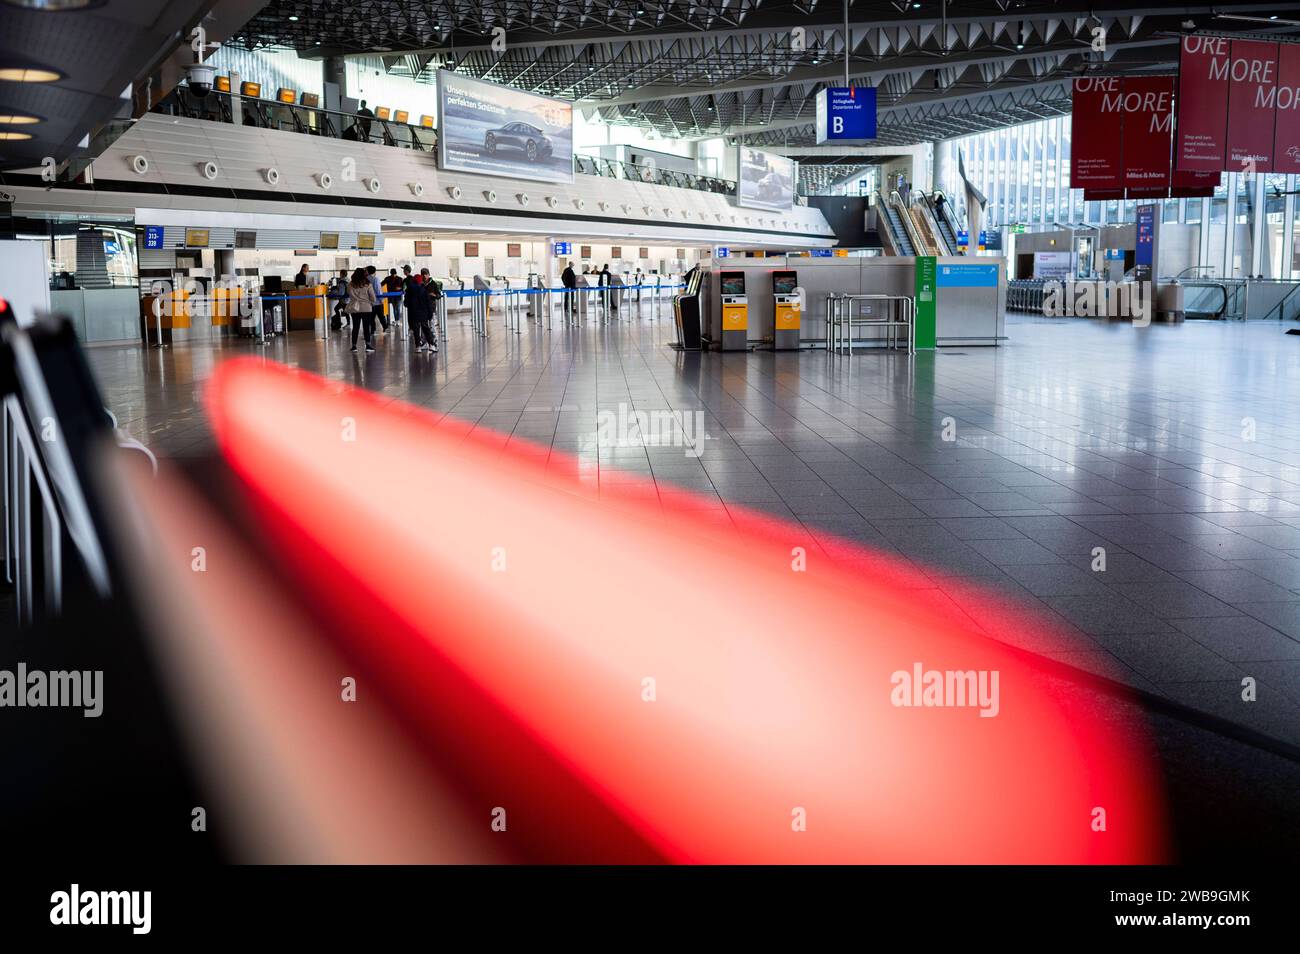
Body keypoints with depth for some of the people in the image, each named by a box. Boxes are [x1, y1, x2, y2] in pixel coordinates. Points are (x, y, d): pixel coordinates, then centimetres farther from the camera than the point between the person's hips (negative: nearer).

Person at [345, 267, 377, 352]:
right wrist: (372, 303, 15)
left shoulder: (350, 285, -4)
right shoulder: (368, 285, -9)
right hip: (366, 308, -2)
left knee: (355, 327, 9)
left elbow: (350, 295, 7)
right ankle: (368, 344, -2)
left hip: (354, 308, 2)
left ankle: (354, 345, 10)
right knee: (366, 326, 2)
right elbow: (373, 298, -5)